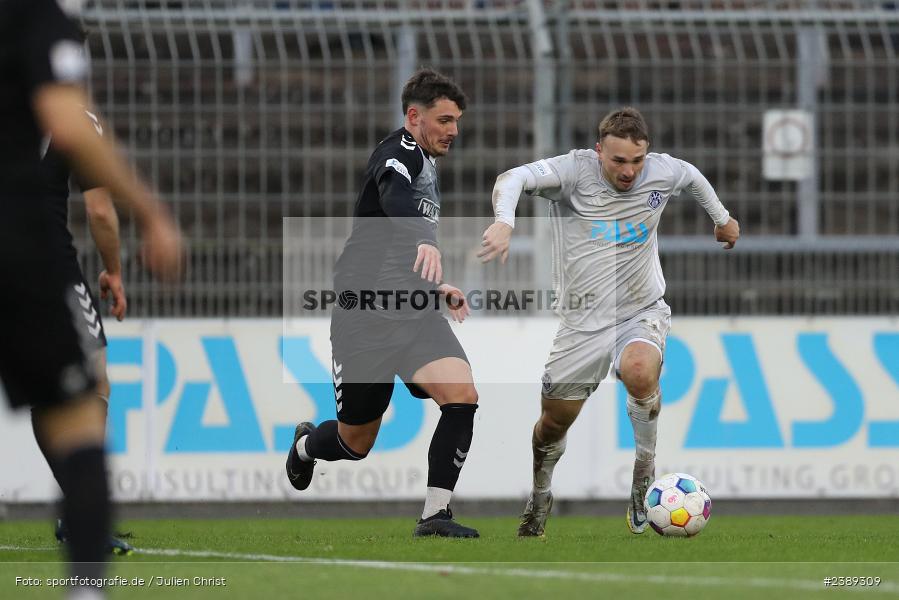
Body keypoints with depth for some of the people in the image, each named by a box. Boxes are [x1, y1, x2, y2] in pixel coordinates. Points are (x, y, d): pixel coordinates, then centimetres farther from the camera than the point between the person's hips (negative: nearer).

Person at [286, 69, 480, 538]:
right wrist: (425, 241, -56)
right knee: (355, 443, 6)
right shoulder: (398, 155, -12)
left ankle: (435, 514, -17)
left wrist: (435, 286, 32)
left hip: (413, 310, 7)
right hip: (366, 312, -7)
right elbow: (394, 200, -38)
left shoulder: (424, 164, 18)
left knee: (461, 395, -20)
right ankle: (306, 445, 43)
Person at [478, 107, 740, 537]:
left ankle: (643, 482, -14)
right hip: (583, 320, 0)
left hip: (642, 312, 0)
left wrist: (722, 219, 34)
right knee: (555, 420, 10)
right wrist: (504, 221, -52)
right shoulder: (575, 170, -17)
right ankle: (539, 497, 42)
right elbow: (513, 179, -33)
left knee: (640, 372, -34)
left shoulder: (663, 172, -7)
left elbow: (693, 177, 19)